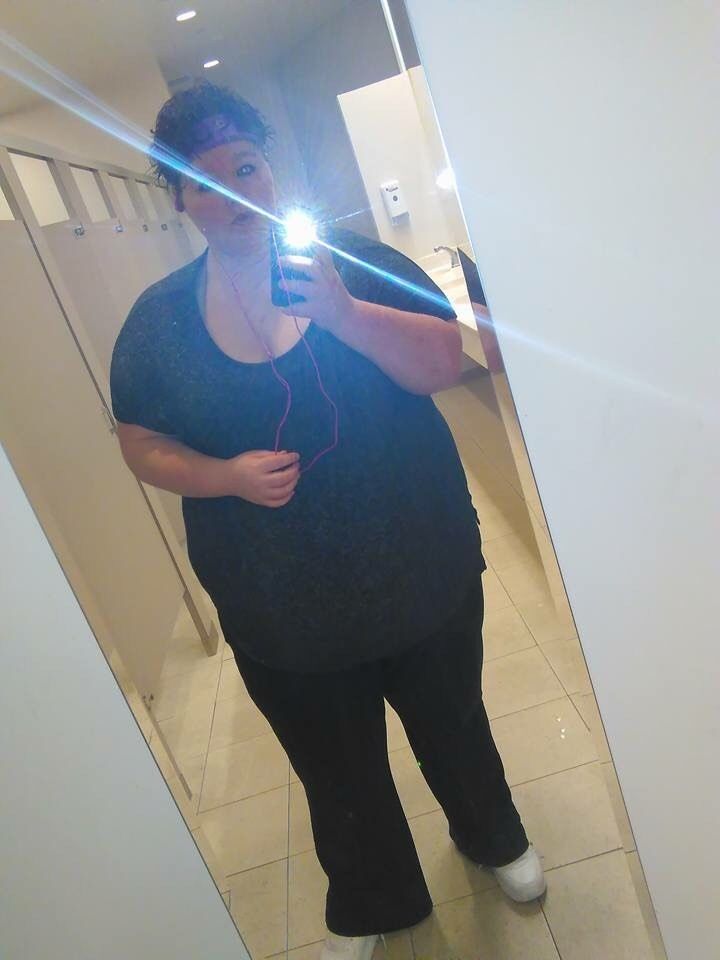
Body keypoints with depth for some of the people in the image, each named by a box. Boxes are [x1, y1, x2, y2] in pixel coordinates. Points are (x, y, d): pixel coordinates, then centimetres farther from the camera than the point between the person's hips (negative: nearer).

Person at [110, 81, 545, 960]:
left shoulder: (353, 261, -6)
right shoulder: (157, 320, -3)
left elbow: (445, 364, -13)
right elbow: (143, 445, 1)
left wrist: (343, 313, -30)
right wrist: (226, 476, -18)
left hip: (422, 577, 0)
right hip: (284, 615, 1)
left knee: (453, 727, 24)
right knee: (340, 778, 21)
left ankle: (493, 836, 58)